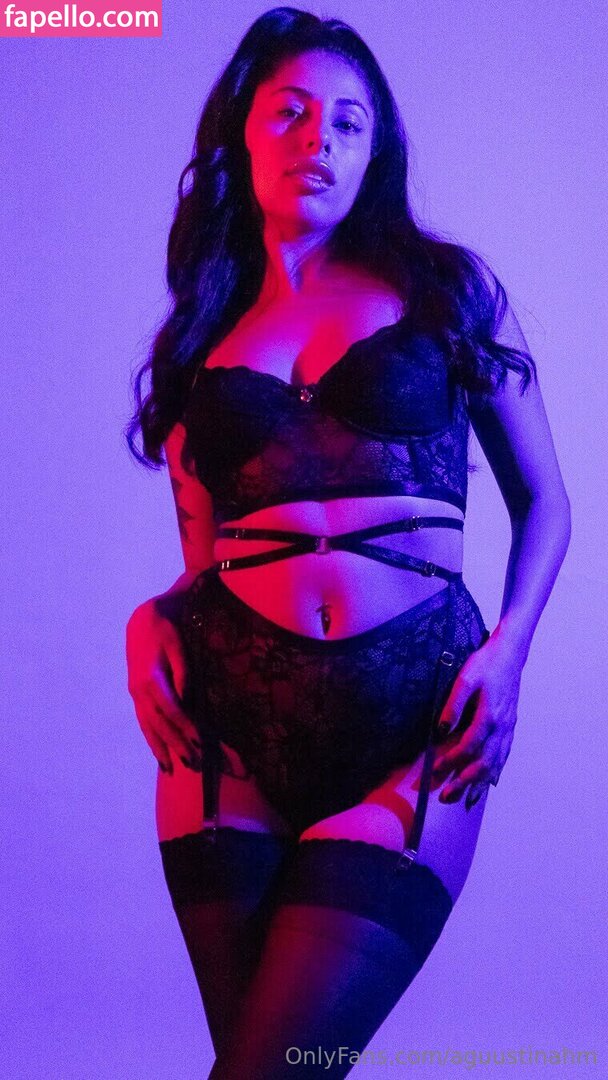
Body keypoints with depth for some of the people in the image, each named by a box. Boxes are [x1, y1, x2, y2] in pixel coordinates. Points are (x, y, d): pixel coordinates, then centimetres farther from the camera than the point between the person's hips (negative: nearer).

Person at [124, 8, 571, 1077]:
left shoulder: (450, 286, 9)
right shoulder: (202, 336, 14)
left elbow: (543, 501, 11)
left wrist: (509, 645, -5)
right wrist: (150, 620, -4)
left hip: (412, 718, -2)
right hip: (230, 718, 3)